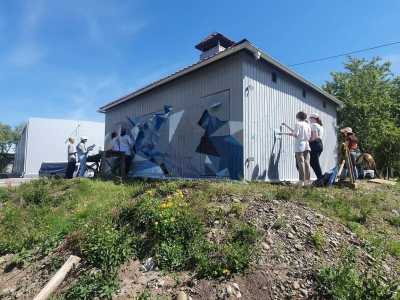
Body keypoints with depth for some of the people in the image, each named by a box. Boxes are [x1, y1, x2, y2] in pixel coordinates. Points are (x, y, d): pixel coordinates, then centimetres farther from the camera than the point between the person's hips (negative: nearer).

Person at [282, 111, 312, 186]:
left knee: (301, 163, -4)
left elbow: (296, 135, -14)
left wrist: (291, 134, 8)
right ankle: (307, 180, 11)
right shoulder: (307, 125, 11)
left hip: (299, 145, -6)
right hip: (307, 145, 6)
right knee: (307, 162, 7)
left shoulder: (298, 124, -6)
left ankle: (302, 181, -4)